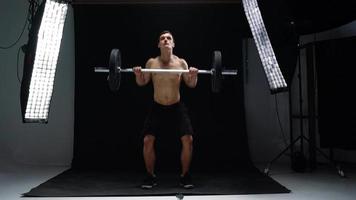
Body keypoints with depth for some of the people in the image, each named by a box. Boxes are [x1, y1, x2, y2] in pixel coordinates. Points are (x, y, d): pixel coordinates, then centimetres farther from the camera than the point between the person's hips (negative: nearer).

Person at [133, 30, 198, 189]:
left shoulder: (181, 62, -5)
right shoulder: (151, 63, -4)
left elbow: (191, 84, 1)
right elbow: (142, 83, 6)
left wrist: (194, 76, -20)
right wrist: (138, 74, -15)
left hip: (177, 107, 0)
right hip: (157, 107, 0)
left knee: (188, 139, -11)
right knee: (148, 140, -10)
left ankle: (185, 175, 10)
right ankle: (150, 176, 10)